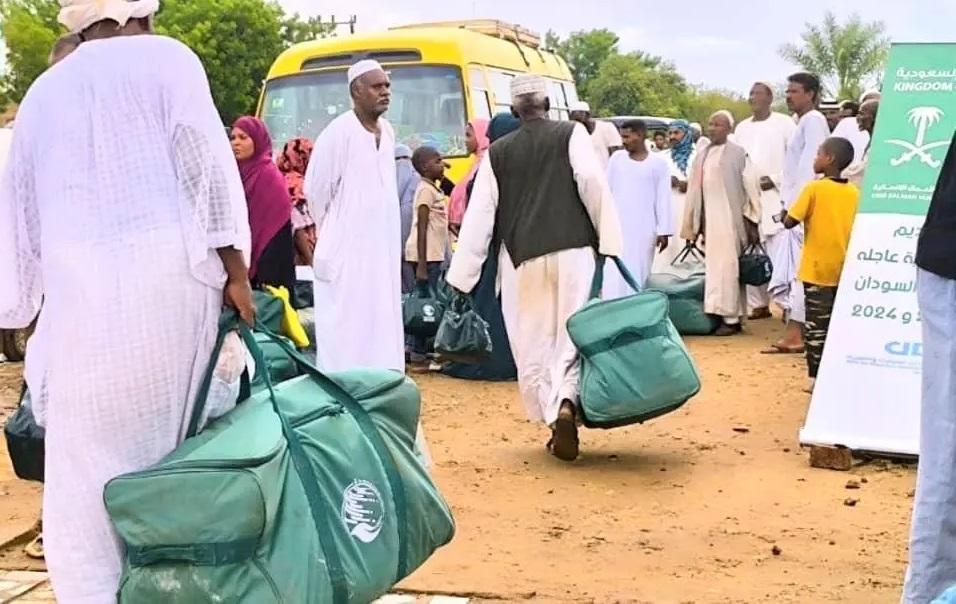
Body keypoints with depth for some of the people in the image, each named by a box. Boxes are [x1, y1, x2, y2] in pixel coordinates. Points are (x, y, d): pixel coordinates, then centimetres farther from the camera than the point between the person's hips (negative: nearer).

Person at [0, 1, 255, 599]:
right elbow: (207, 162, -2)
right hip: (168, 271, -2)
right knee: (170, 440, 7)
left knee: (89, 458, 2)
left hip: (80, 285, 2)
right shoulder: (166, 58, 8)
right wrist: (235, 269, -1)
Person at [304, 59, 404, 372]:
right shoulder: (338, 133, -13)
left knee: (382, 329, 10)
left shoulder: (387, 132, 10)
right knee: (346, 333, -5)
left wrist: (381, 228, 17)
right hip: (347, 252, -7)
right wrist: (332, 232, 6)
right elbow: (316, 190, -7)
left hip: (383, 249, 7)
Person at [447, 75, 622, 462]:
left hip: (522, 258, 1)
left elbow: (479, 216, 9)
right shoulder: (571, 135, 6)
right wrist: (609, 240, -5)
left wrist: (461, 277, 11)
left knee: (533, 346, 7)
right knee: (573, 335, 0)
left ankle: (554, 418, 2)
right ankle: (567, 401, -23)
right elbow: (593, 183, -8)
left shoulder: (498, 153, 11)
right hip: (571, 251, -1)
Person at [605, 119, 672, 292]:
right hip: (616, 226, 2)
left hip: (644, 230, -2)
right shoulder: (617, 158, 6)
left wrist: (663, 231, -4)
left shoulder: (658, 164, -1)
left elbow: (663, 199, -1)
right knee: (614, 276, -3)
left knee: (638, 274, 1)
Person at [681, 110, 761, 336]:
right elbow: (695, 190, 14)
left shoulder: (738, 154, -5)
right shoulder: (703, 155, 12)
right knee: (716, 266, 7)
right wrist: (691, 225, 13)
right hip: (708, 220, 6)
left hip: (729, 219, -6)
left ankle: (731, 318, -3)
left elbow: (751, 188, -6)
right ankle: (730, 316, 13)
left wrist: (752, 221, -8)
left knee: (727, 266, -7)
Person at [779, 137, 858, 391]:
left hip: (818, 270, -4)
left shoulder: (814, 188, -12)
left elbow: (789, 222, -12)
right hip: (846, 269, 5)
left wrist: (784, 214, 8)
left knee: (817, 325, 1)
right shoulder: (854, 192, 3)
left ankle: (817, 376, 2)